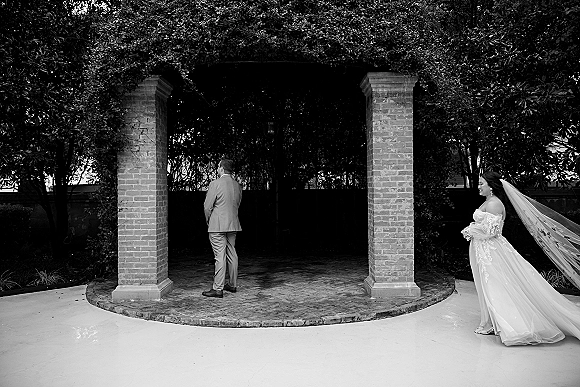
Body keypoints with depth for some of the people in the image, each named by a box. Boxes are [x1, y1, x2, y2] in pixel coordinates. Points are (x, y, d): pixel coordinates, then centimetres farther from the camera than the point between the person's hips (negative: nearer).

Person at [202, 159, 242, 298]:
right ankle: (232, 284, 24)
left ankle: (218, 289, -1)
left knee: (220, 257, -6)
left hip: (217, 225, -7)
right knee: (231, 254, 14)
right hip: (233, 225, 7)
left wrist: (208, 221, 5)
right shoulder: (237, 185, 8)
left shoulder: (215, 184, -12)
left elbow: (207, 207, -11)